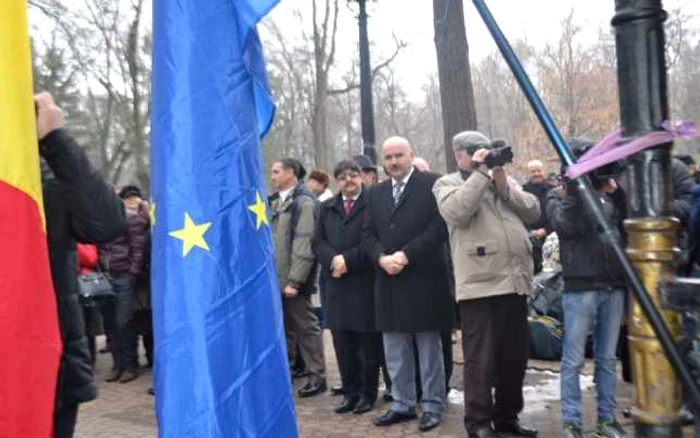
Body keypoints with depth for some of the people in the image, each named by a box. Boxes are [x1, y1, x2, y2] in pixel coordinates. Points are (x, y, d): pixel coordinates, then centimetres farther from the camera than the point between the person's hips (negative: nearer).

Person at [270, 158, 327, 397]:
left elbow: (304, 244, -17)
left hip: (292, 280, -7)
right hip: (277, 278, 8)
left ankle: (317, 377, 13)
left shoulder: (304, 202, -10)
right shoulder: (278, 202, 14)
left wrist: (294, 280, -20)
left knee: (306, 327, 2)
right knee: (284, 328, 15)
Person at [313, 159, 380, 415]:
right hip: (336, 285, 5)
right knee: (342, 344, 9)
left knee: (367, 344, 4)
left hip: (366, 284, -5)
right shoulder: (327, 208, 17)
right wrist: (333, 259, -10)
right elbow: (317, 242, 10)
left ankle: (367, 394, 17)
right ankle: (350, 392, 21)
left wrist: (348, 259, -15)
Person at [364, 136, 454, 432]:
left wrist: (406, 255, -17)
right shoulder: (376, 193, 15)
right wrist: (382, 258, -9)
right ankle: (402, 404, 24)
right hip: (388, 280, 6)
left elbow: (440, 226, -12)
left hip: (423, 279, -5)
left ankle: (432, 406, 17)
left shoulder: (432, 184, -3)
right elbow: (369, 234, 11)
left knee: (429, 347, 6)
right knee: (394, 350, 12)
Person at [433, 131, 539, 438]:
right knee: (481, 359, -1)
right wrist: (479, 173, -9)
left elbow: (533, 211, 10)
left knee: (515, 356, 13)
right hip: (480, 284, -6)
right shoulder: (447, 183, 5)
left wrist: (504, 186, -1)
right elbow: (457, 211, -17)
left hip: (515, 281, 6)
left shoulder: (504, 179, 22)